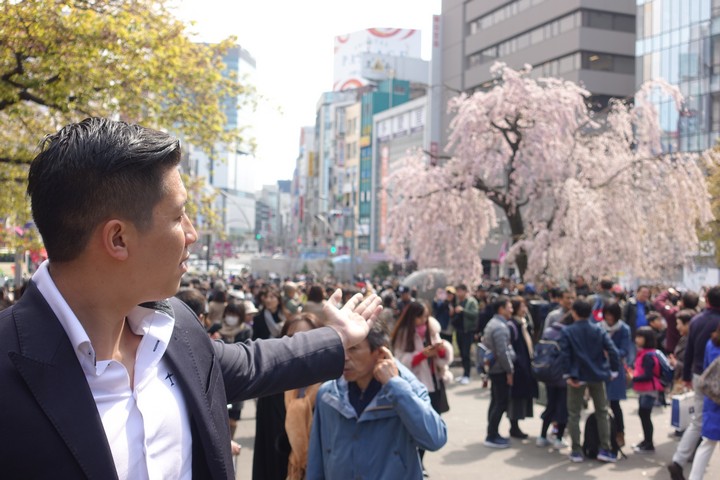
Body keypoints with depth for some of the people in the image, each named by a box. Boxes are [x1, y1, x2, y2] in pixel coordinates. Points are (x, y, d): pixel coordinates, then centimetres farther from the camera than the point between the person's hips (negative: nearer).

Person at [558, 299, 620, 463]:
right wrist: (613, 371, 1)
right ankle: (605, 450, 12)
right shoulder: (598, 330, -1)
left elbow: (564, 355, -16)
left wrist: (568, 374, -9)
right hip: (597, 375, 2)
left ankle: (576, 451, 8)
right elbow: (612, 351, -8)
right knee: (602, 412, 14)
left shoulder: (568, 331, -7)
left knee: (574, 414, 9)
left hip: (577, 376, -2)